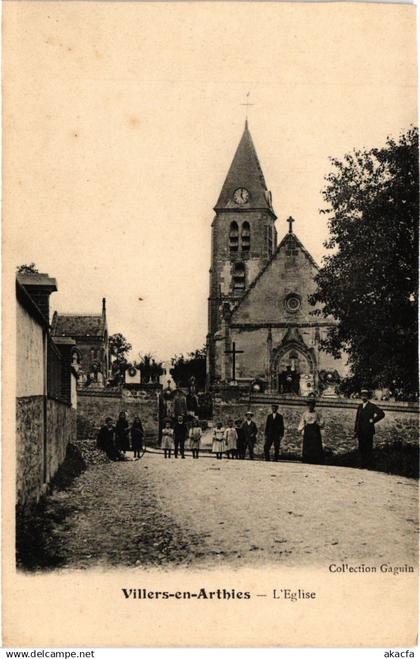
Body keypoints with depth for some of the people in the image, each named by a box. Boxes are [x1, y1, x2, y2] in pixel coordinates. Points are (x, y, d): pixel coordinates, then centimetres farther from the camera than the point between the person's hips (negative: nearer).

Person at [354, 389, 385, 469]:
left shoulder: (372, 406, -3)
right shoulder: (360, 406, 15)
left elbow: (382, 414, -13)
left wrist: (373, 421, -12)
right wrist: (355, 430, 12)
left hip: (368, 431, -5)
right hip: (360, 431, 5)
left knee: (368, 449, -3)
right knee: (361, 449, 8)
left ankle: (368, 466, 2)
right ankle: (362, 465, 15)